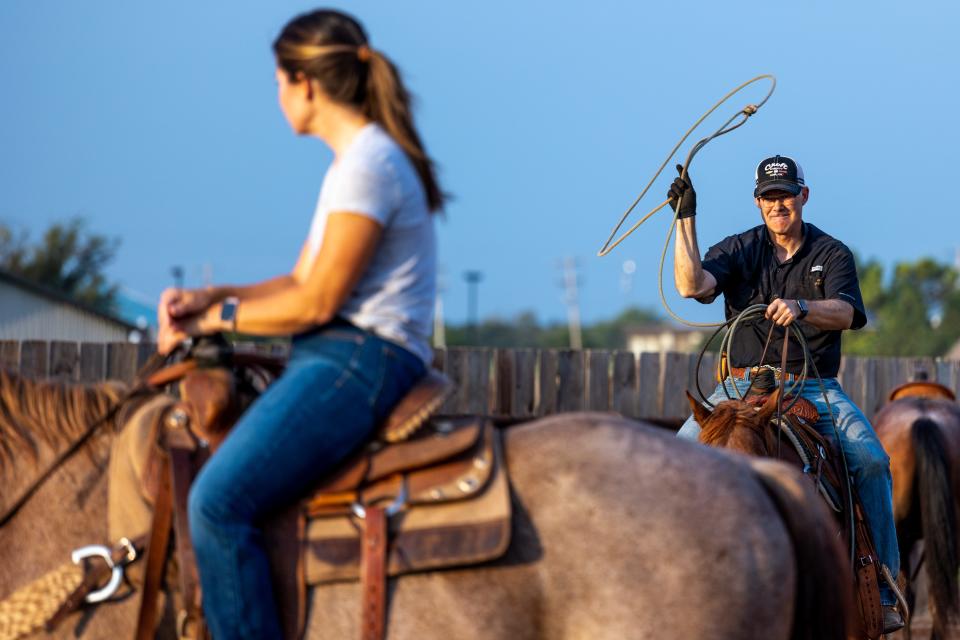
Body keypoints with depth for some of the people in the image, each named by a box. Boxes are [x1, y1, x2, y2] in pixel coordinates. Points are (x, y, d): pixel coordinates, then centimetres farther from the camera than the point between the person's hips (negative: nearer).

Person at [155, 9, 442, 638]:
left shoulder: (369, 165, -14)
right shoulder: (356, 161, 19)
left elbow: (318, 302, -15)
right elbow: (302, 280, 20)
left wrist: (218, 317, -4)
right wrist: (208, 297, 7)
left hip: (359, 360, -11)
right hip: (337, 357, 11)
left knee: (219, 500, -24)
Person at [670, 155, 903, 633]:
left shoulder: (832, 254, 7)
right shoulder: (740, 250, 10)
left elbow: (845, 312, -11)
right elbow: (692, 285, -8)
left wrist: (801, 307, -32)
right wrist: (686, 219, -14)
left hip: (815, 386, -1)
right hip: (742, 386, 1)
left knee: (871, 459, -24)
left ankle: (883, 590, -16)